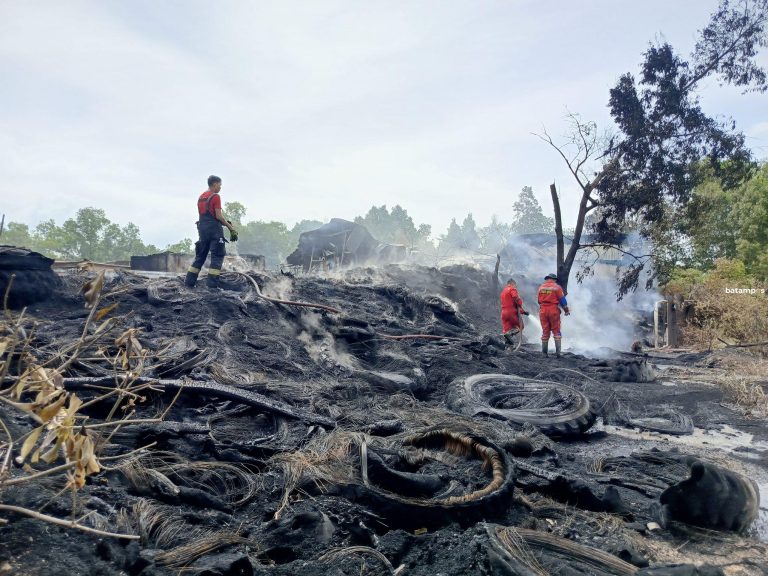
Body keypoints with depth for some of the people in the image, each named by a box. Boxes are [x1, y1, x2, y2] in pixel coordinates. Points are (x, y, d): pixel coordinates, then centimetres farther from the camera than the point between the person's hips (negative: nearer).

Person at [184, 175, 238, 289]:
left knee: (200, 256, 14)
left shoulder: (201, 197, 17)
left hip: (202, 228, 8)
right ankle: (212, 284, -10)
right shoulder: (215, 197, -8)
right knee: (217, 257, -4)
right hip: (214, 229, -8)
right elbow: (218, 216, -14)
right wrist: (231, 227, -8)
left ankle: (189, 281, 12)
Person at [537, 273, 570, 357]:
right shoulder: (557, 287, -4)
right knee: (556, 331, 5)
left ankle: (544, 352, 9)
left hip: (543, 310, 3)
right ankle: (558, 351, -1)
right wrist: (566, 310, 7)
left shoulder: (541, 287, 6)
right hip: (553, 310, -3)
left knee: (545, 331, 9)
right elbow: (562, 300, -3)